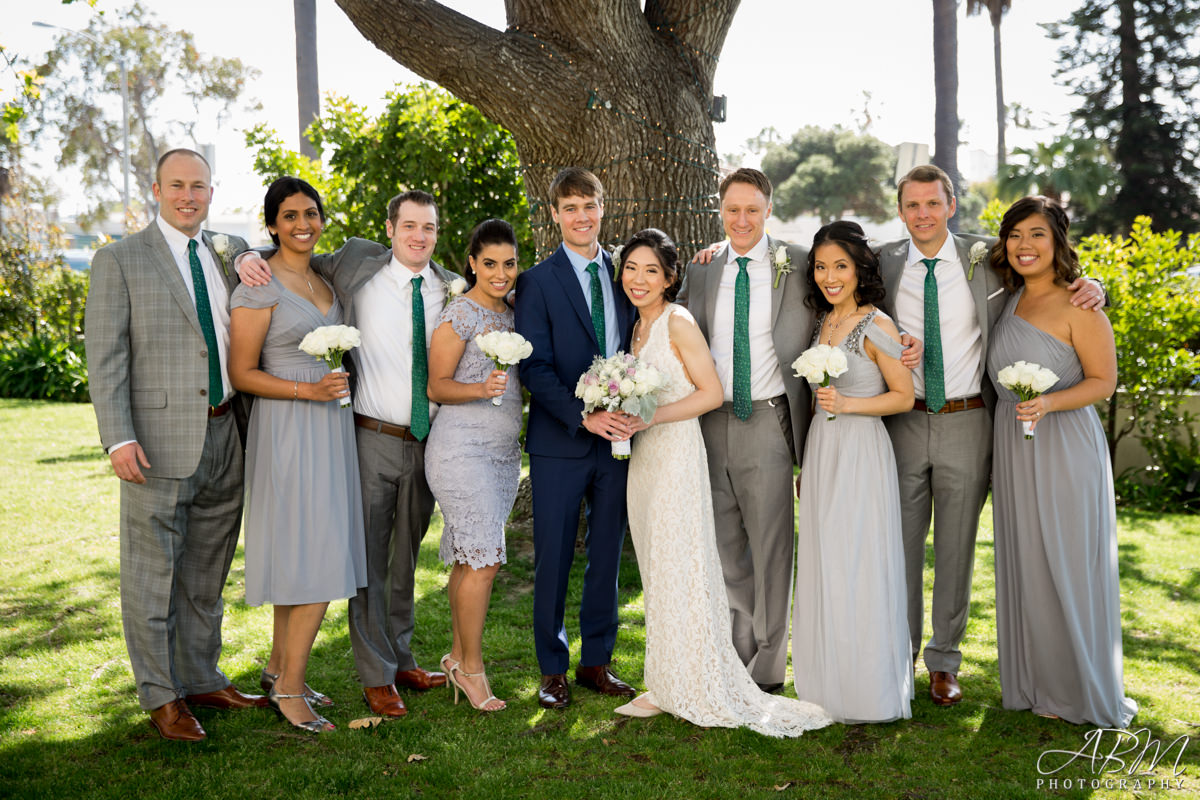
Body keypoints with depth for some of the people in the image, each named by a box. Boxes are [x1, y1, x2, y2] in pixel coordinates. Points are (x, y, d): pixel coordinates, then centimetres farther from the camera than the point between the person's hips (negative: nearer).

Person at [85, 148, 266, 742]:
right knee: (152, 571, 3)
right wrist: (119, 439, -17)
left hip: (226, 435, 5)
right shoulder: (119, 261, -1)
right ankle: (161, 696, 17)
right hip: (160, 439, -5)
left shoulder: (230, 252, 13)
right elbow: (105, 356, -7)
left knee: (207, 571, 15)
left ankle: (202, 679, 29)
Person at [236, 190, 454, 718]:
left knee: (406, 556, 16)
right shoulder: (358, 264, -1)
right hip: (373, 438, -3)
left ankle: (402, 660, 30)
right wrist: (250, 258, -10)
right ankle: (377, 676, 14)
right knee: (368, 557, 2)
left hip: (428, 443, 3)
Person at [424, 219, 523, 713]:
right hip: (462, 447, -7)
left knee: (471, 561, 10)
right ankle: (471, 666, 6)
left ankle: (458, 658, 21)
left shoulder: (512, 313, 13)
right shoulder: (459, 315, -8)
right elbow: (437, 387, -9)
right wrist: (481, 389, -24)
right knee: (484, 560, -8)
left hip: (504, 450, 7)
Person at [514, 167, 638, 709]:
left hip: (617, 438, 4)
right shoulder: (537, 282, -2)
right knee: (554, 557, 4)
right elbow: (534, 368, -8)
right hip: (560, 441, -3)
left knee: (607, 554, 11)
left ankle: (597, 660, 25)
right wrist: (584, 416, -18)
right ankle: (552, 669, 19)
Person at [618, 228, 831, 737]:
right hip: (644, 458, 8)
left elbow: (711, 393, -15)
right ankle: (667, 687, 18)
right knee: (657, 575, 10)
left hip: (677, 455, -8)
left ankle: (703, 691, 9)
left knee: (680, 572, -3)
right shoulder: (638, 327, 14)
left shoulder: (678, 322, -11)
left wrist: (649, 417, -19)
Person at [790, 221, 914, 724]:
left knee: (858, 566, -2)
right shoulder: (823, 323, 11)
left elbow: (903, 396, -8)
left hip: (861, 455, -7)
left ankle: (868, 693, 12)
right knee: (821, 567, 10)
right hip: (820, 451, 7)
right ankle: (828, 686, 22)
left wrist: (848, 404, -20)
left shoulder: (877, 327, -11)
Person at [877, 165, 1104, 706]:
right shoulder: (884, 263, 2)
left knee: (956, 547, 8)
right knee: (901, 543, 8)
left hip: (967, 423, 0)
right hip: (903, 422, 1)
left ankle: (944, 662, 23)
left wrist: (1091, 289, -7)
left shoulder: (984, 260, 0)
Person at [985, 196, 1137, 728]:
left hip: (1064, 447, -7)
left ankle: (1080, 690, 18)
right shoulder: (1010, 301, 10)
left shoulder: (1079, 306, -10)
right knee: (1023, 563, 11)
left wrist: (1048, 403, -25)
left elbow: (1104, 380, -10)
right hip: (1013, 446, 7)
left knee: (1069, 564, 1)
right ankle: (1035, 683, 25)